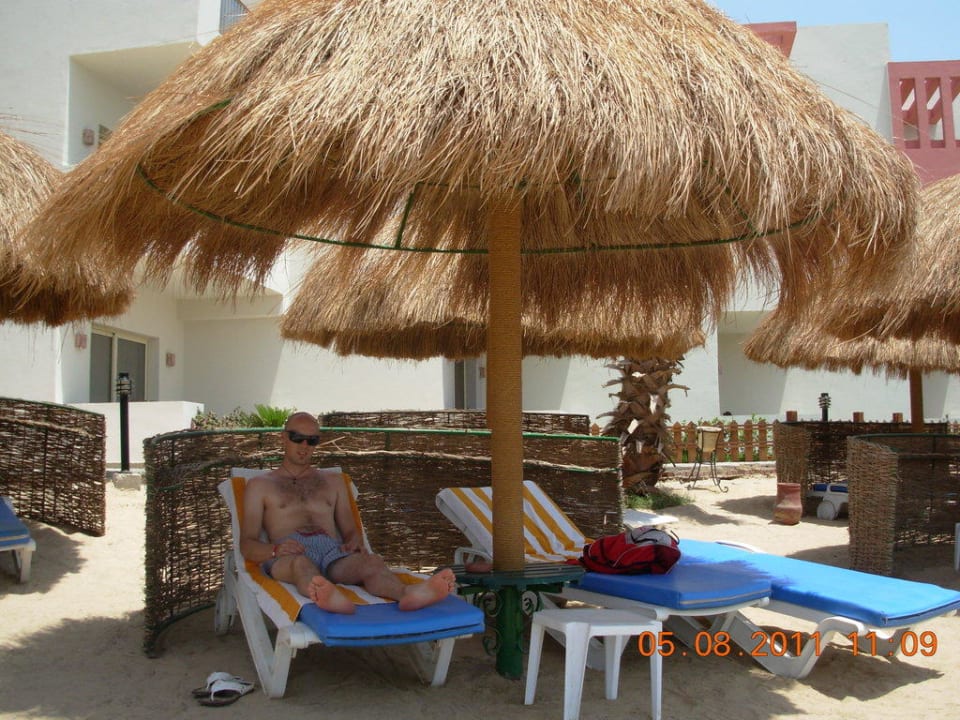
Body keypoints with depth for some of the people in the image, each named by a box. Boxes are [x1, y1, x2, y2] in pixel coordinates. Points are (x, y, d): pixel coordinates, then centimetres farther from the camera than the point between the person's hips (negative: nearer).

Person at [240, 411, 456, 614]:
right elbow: (247, 544, 13)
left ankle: (406, 593, -65)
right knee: (301, 563, -42)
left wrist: (354, 542, -1)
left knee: (372, 561, -34)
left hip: (332, 549, 2)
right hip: (288, 553, -2)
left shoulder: (333, 481, 32)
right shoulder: (260, 485, 23)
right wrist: (274, 549, -12)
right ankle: (327, 597, -75)